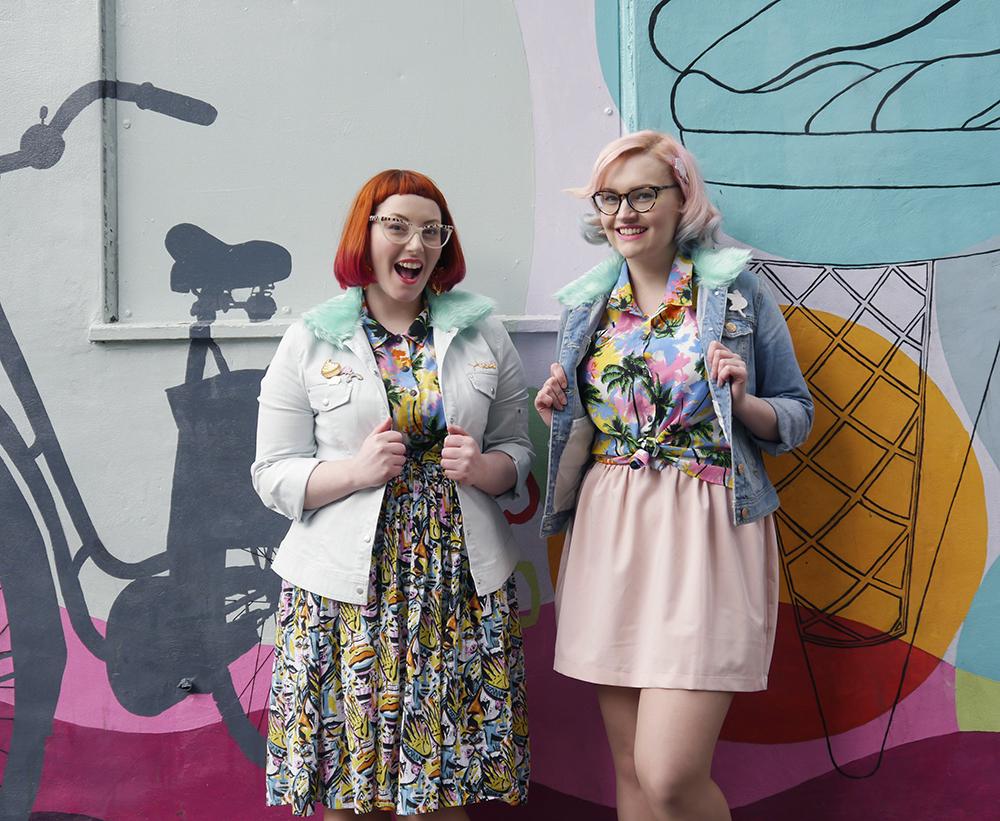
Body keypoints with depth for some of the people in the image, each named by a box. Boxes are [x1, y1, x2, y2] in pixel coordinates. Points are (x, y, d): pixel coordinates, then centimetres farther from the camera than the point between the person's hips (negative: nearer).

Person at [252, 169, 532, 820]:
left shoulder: (485, 334, 10)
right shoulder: (310, 343, 4)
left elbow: (518, 452, 13)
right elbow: (273, 475, 3)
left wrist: (483, 467, -9)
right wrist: (355, 470, -14)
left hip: (463, 590, 2)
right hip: (346, 591, -1)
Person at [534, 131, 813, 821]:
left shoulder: (737, 290, -1)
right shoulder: (588, 303, 11)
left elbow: (798, 416, 4)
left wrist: (743, 402, -15)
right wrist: (561, 414, 1)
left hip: (706, 532, -4)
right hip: (610, 532, 4)